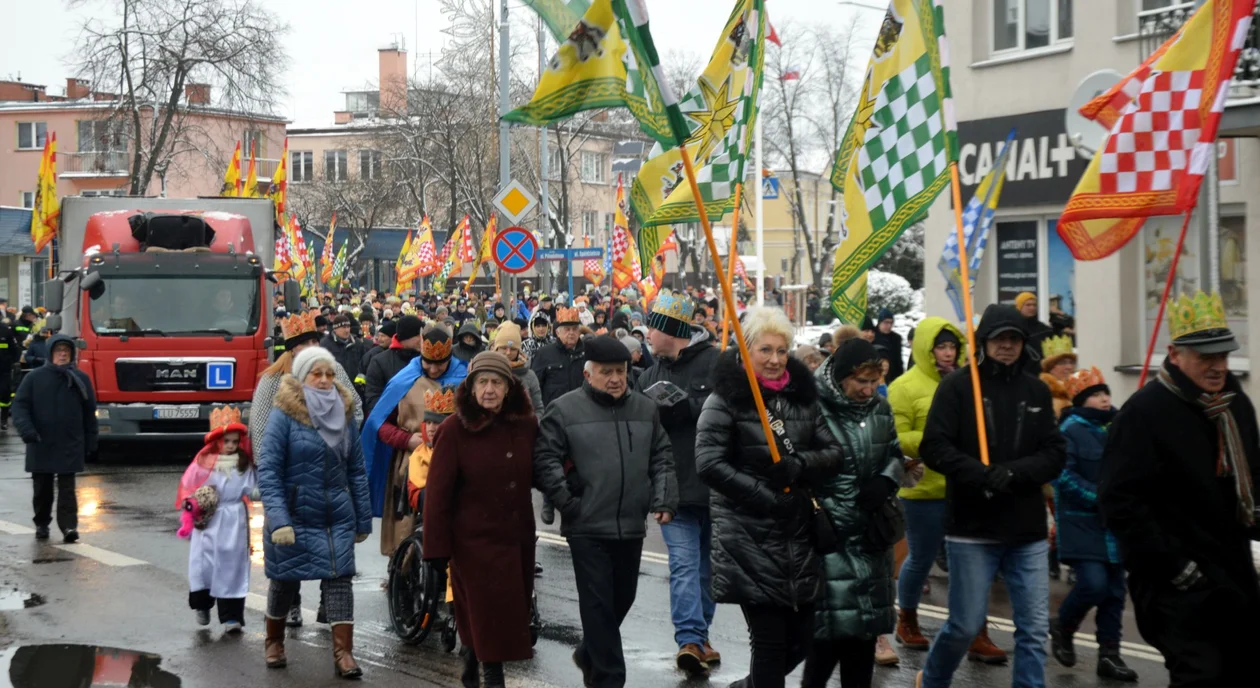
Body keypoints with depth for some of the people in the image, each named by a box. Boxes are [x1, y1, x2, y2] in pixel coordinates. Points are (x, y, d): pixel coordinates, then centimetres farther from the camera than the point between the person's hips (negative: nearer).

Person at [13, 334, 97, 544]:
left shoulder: (80, 379, 4)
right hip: (40, 445, 1)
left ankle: (69, 526, -10)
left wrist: (90, 442, 8)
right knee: (42, 487, 11)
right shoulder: (34, 377, 0)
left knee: (67, 487, -6)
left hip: (70, 445, -1)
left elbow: (89, 412, 9)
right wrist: (26, 429, -18)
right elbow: (20, 405, -2)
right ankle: (41, 524, 25)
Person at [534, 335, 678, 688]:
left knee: (622, 598, 16)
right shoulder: (564, 410, -5)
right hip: (588, 527, -5)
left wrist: (664, 502, 2)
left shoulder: (645, 409, 10)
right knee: (599, 603, -4)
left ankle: (589, 654, 38)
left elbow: (661, 460, 13)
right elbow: (545, 460, -7)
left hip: (632, 526, 5)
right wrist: (566, 503, -12)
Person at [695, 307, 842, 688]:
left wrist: (799, 465, -15)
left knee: (804, 635, 9)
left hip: (798, 531, 5)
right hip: (749, 536, -5)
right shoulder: (724, 400, -5)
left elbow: (834, 452, 6)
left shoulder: (803, 396, 11)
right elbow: (709, 464, -13)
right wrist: (766, 497, -18)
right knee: (770, 638, -4)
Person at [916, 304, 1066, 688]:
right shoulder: (958, 386, -3)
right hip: (972, 528, -3)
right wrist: (982, 474, -22)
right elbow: (934, 448, -9)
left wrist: (1013, 472, -15)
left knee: (1035, 629, 1)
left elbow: (1055, 456, 3)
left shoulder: (1036, 392, 8)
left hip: (1027, 530, 3)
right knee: (966, 625, 4)